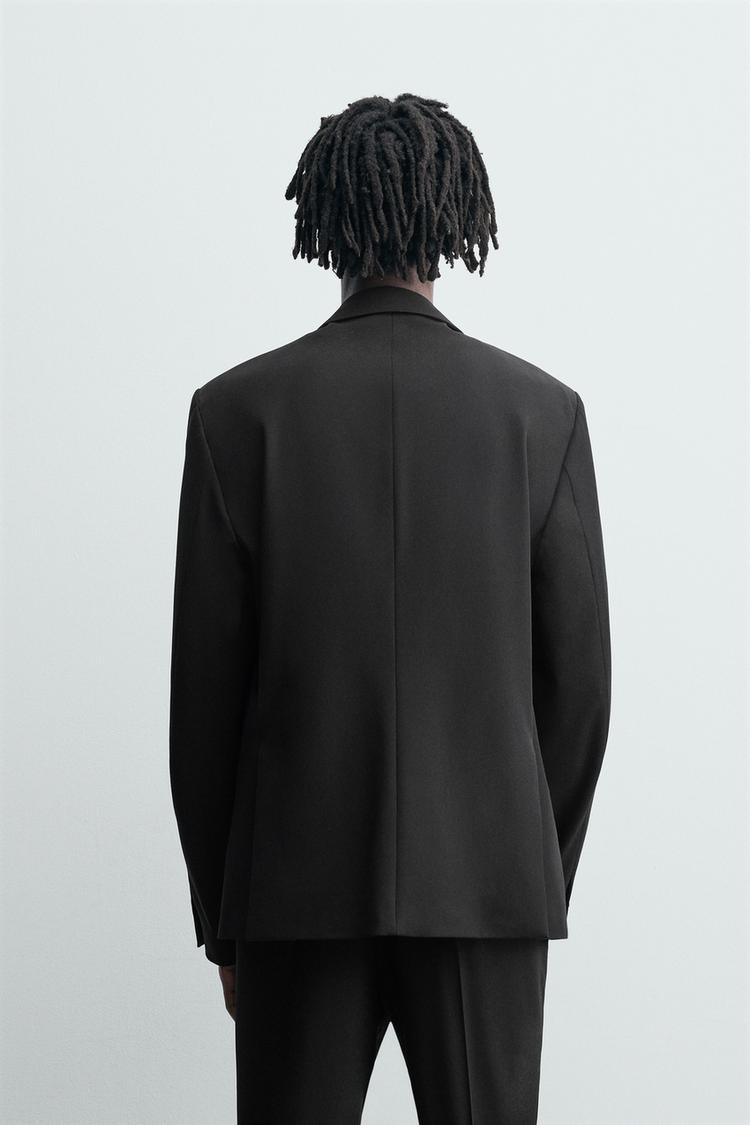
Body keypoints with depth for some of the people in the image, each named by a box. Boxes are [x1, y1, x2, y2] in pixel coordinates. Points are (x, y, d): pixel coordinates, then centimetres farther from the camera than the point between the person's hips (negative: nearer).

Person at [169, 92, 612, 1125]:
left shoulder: (239, 408, -4)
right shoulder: (543, 410, -1)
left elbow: (204, 688, -2)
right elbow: (580, 680, 1)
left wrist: (219, 915, 8)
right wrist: (543, 882, 13)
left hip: (298, 884, 0)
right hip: (488, 884, 1)